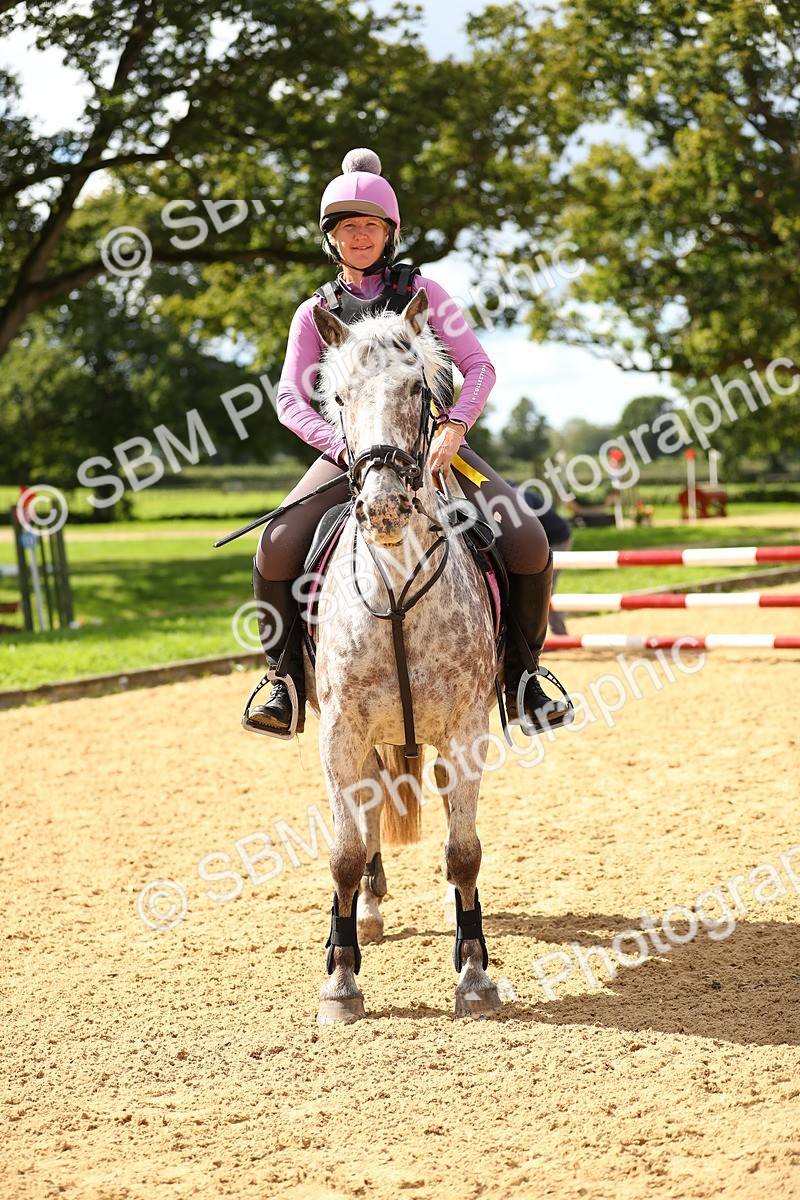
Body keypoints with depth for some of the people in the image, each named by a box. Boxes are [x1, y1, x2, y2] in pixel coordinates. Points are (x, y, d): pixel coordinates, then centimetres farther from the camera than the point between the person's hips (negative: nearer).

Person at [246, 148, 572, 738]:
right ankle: (288, 685, -6)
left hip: (434, 440, 0)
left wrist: (455, 428, -19)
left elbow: (479, 367, 1)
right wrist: (344, 447, -18)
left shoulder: (421, 291, 7)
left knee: (528, 545, -19)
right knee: (277, 549, -25)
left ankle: (521, 675, 2)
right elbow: (292, 400, 0)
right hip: (349, 448, 0)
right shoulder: (315, 313, 9)